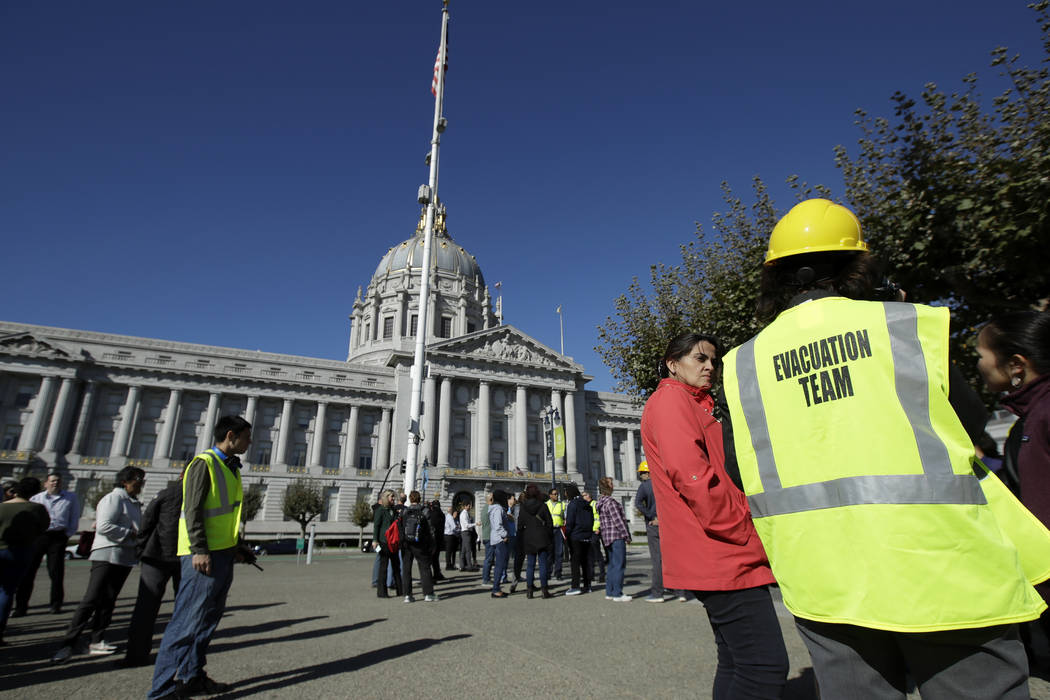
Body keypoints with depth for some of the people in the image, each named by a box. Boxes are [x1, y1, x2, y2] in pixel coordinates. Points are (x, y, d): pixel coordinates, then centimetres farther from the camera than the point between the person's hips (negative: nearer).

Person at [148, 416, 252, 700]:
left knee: (208, 618, 13)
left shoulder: (231, 467, 17)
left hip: (223, 553, 9)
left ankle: (192, 677, 23)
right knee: (188, 619, -5)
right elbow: (193, 509, -16)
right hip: (203, 554, -9)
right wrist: (199, 550, -21)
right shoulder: (204, 463, -10)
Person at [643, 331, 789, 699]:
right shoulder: (670, 398, -8)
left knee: (737, 662, 15)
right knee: (766, 666, -10)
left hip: (727, 556, 10)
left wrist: (749, 537, 12)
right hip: (721, 556, -10)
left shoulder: (697, 405, 23)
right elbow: (693, 477, -20)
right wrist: (749, 537, -14)